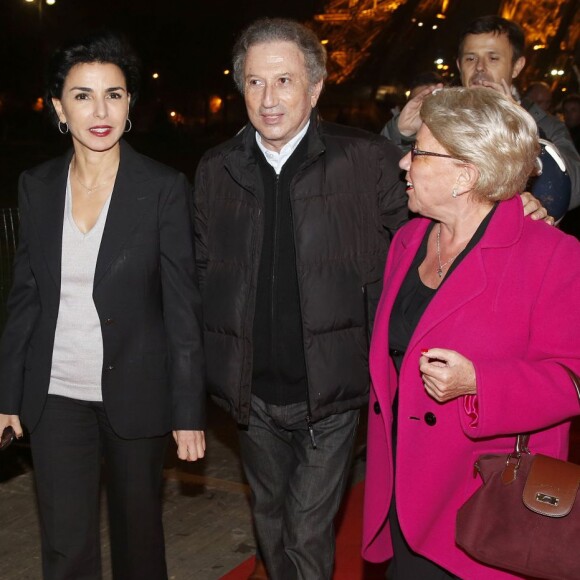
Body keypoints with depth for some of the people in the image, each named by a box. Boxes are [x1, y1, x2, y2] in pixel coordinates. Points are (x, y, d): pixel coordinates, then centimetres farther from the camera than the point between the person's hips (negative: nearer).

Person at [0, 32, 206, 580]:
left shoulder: (163, 187, -9)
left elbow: (182, 306, -8)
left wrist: (189, 410, -9)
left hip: (136, 391, -2)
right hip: (56, 395, 2)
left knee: (138, 532, 14)